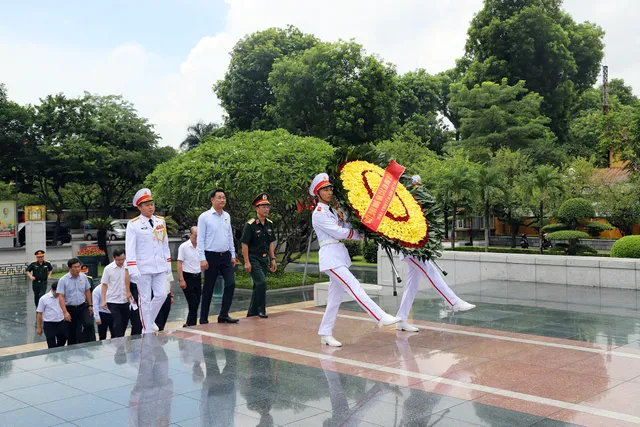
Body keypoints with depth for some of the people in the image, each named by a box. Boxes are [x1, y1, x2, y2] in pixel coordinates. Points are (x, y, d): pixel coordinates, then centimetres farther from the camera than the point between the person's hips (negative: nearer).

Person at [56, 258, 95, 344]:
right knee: (72, 332, 7)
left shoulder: (83, 277, 1)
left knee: (89, 324, -18)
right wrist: (65, 312, -20)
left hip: (83, 307, 2)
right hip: (70, 309, -2)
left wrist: (90, 305, 13)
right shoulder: (63, 280, -10)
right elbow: (61, 297, -13)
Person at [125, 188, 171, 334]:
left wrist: (168, 263, 11)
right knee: (145, 299, 3)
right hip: (143, 268, -4)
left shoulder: (161, 221, 9)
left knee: (161, 295, 2)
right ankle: (147, 330, 14)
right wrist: (133, 269, -17)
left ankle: (150, 320, 26)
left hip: (160, 266, 4)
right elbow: (130, 248, -10)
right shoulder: (133, 224, -5)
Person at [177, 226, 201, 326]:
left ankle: (189, 325, 20)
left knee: (196, 303, 7)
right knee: (193, 303, -7)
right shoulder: (184, 247, -7)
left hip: (197, 277, 5)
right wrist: (181, 280, -15)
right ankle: (191, 325, 4)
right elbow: (179, 264, -9)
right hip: (187, 277, -5)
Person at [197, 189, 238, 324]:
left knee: (231, 284, -6)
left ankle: (223, 315, 4)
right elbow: (200, 239, -8)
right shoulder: (204, 217, -7)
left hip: (226, 256, 5)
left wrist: (233, 255, 12)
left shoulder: (227, 216, 9)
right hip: (211, 257, -5)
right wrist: (202, 259, -13)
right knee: (208, 289, 3)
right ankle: (203, 319, 15)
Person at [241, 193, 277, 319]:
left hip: (264, 259, 7)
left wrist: (273, 259, 11)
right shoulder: (250, 224, -14)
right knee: (262, 282, -18)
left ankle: (252, 313, 22)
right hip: (253, 258, -7)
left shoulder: (269, 224, 6)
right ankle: (261, 310, -4)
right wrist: (246, 262, -16)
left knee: (258, 285, 11)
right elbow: (244, 244, -14)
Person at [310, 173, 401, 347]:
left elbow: (347, 227, 10)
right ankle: (381, 317, -21)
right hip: (330, 256, -9)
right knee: (355, 288, -15)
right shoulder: (318, 213, -7)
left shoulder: (332, 211, 20)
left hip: (340, 255, 9)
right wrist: (360, 234, -4)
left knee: (335, 297, 9)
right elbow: (338, 232, -13)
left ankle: (325, 333, 16)